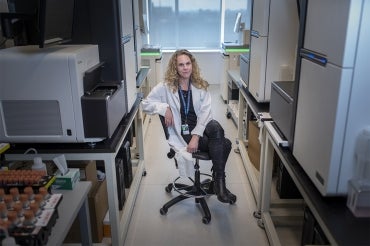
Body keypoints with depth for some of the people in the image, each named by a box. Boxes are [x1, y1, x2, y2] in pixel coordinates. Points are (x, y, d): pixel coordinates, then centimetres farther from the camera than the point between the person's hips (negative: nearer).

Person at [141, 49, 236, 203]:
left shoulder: (201, 86, 8)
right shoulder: (166, 87, 2)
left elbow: (205, 112, -4)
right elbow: (145, 104, 4)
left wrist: (196, 136, -19)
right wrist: (164, 108, -15)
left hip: (201, 128, 3)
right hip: (182, 135, -3)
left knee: (216, 128, -32)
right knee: (223, 144, -26)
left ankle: (218, 181, -19)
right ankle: (219, 183, -13)